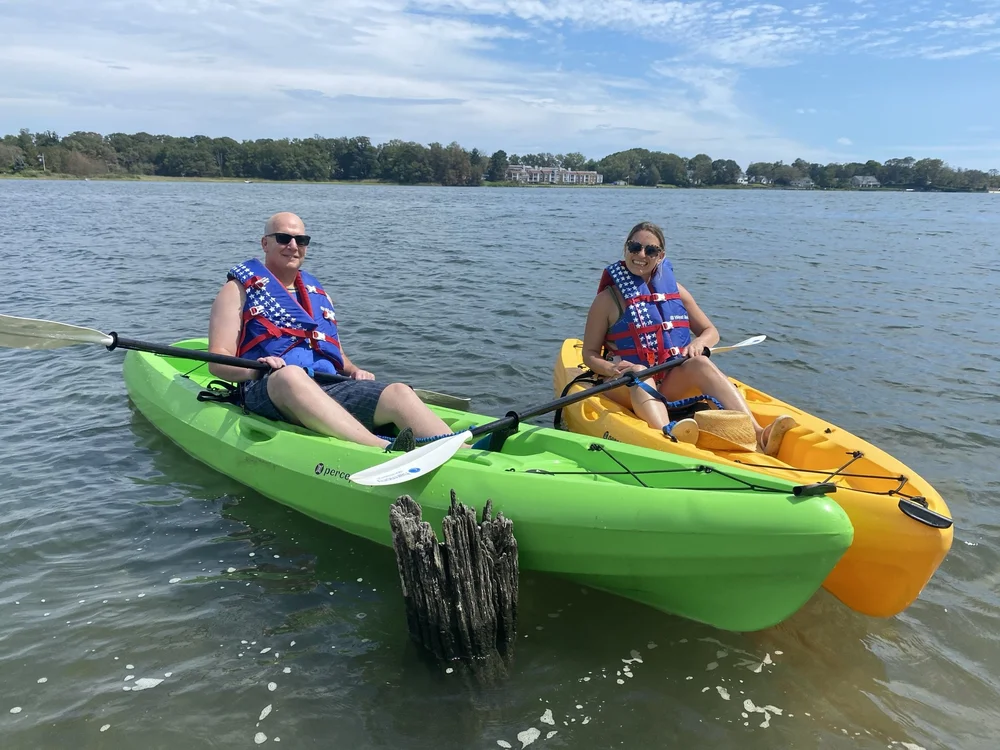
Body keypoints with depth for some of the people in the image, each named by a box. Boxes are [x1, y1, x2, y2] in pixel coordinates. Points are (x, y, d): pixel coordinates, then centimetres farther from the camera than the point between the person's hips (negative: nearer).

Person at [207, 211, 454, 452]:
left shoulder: (318, 293, 28)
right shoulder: (240, 289, 13)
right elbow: (218, 361, 4)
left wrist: (354, 370, 7)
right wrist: (253, 370, -18)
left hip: (330, 388, 5)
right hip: (269, 390, -5)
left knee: (398, 393, -22)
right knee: (291, 374, -40)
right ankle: (385, 450, -59)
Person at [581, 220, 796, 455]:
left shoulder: (675, 291, 11)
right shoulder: (608, 299, 0)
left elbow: (711, 331, 17)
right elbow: (590, 354, 0)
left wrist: (699, 343, -7)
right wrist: (610, 369, -22)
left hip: (671, 382, 3)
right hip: (624, 386, -3)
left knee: (700, 363, -27)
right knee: (639, 374, -36)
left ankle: (758, 435, -45)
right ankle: (667, 436, -67)